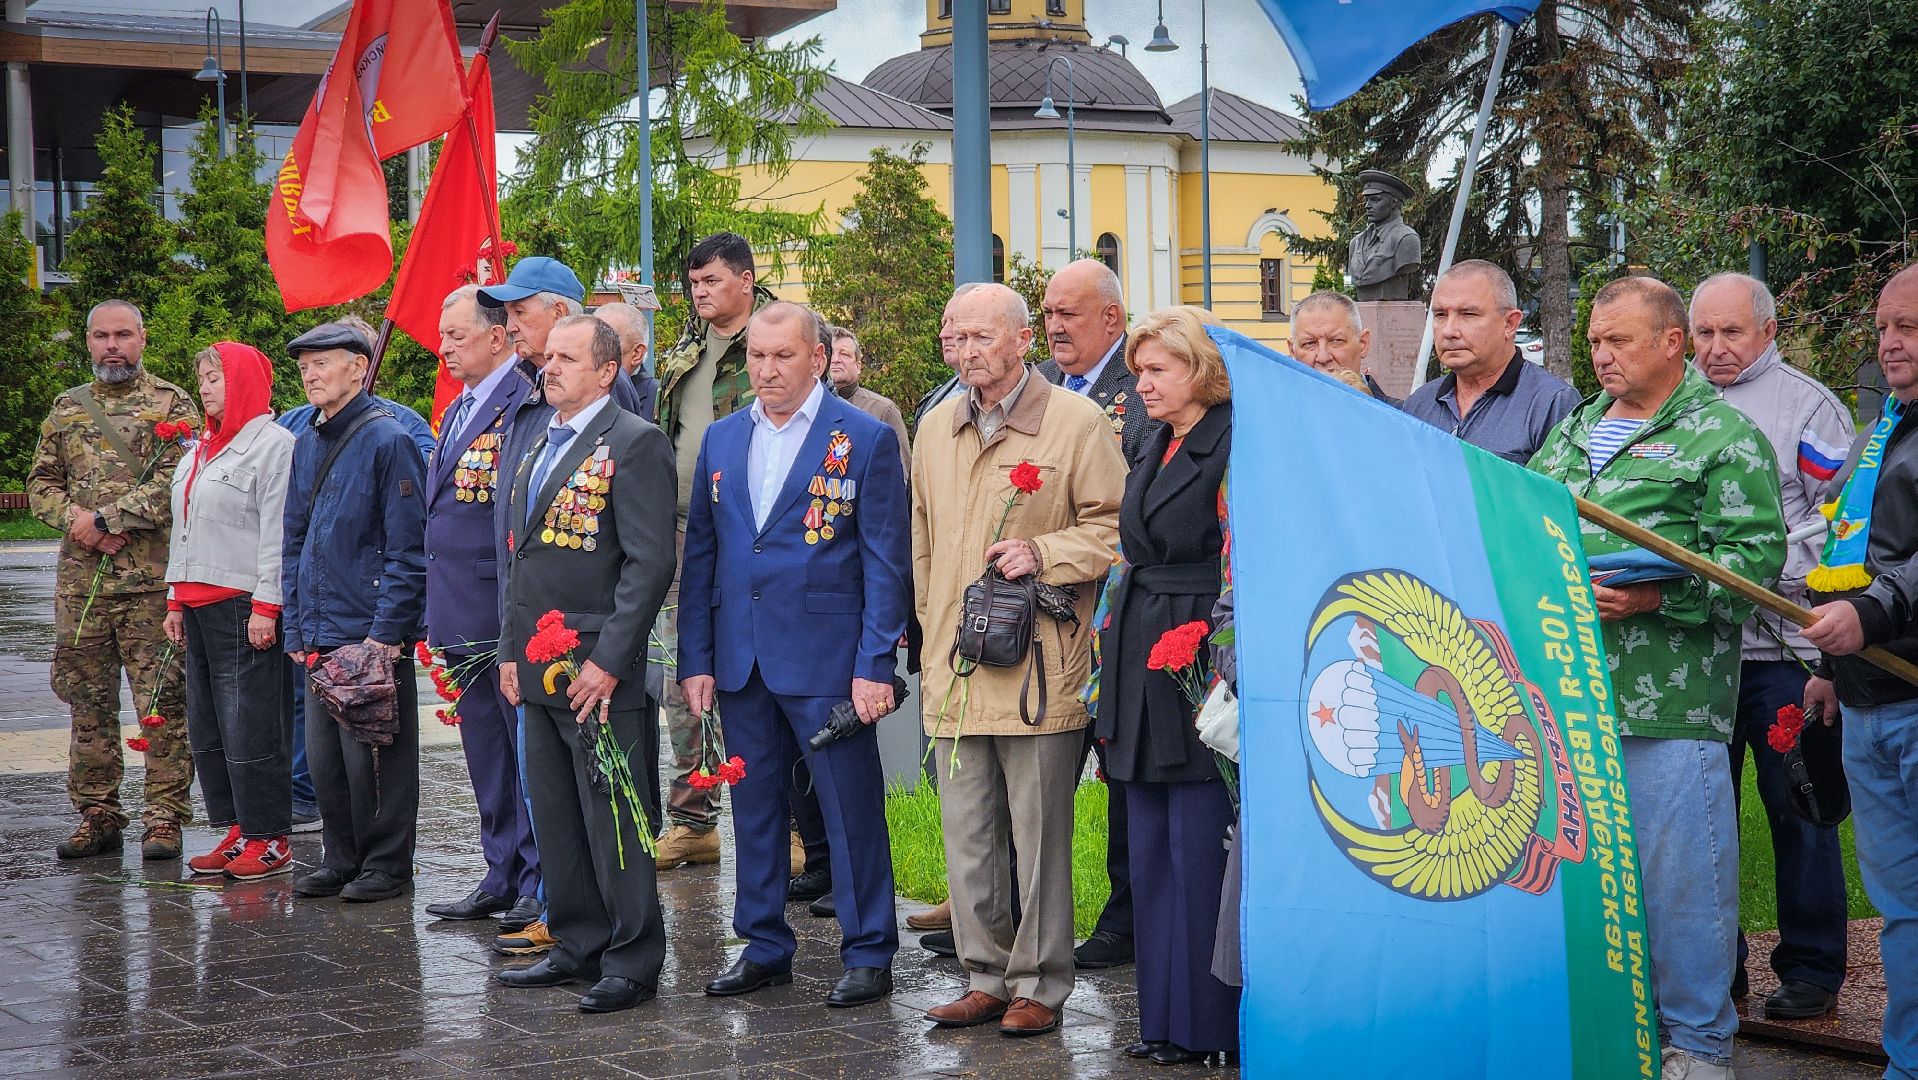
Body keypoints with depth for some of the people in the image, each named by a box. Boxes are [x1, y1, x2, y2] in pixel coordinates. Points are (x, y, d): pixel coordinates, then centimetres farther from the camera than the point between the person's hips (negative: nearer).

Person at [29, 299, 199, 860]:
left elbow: (175, 483, -11)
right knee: (88, 702, 9)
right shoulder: (66, 408, 16)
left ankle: (164, 818, 3)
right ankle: (97, 814, 17)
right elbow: (41, 483, 14)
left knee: (162, 702, -3)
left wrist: (103, 518, -14)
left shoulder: (171, 404, 0)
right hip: (79, 581, 5)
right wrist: (76, 519, -7)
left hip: (152, 580, -5)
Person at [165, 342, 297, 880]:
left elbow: (278, 533, -14)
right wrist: (176, 599, 19)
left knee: (252, 726, -7)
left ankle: (271, 839, 1)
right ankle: (239, 832, 16)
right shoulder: (201, 449, 20)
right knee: (207, 728, 9)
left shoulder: (274, 444, -8)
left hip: (246, 606, -9)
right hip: (200, 607, 9)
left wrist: (267, 605, -18)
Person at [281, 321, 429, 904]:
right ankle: (342, 860, 23)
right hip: (319, 635, 7)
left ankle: (386, 866, 11)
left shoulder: (387, 440, -10)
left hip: (374, 635, -7)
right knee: (324, 754, 11)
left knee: (373, 754, 0)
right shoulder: (306, 445, 13)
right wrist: (295, 627, 11)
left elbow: (407, 547, -12)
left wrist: (386, 628, -16)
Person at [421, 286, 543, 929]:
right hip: (466, 617, 9)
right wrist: (439, 611, 18)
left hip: (510, 612, -9)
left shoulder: (526, 405, -13)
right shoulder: (456, 413, 17)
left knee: (526, 750, -1)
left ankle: (541, 885, 7)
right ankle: (503, 877, 24)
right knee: (486, 755, 15)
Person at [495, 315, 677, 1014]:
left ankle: (634, 961, 6)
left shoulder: (634, 443, -10)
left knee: (614, 818, -3)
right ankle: (579, 947, 23)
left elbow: (650, 563, -16)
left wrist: (607, 661, -19)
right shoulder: (537, 449, 17)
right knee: (555, 817, 13)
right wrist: (510, 650, 15)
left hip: (600, 674, -8)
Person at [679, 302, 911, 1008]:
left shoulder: (865, 439, -4)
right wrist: (695, 659, 6)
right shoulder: (721, 440, 11)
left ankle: (868, 954, 11)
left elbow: (886, 561, -5)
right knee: (753, 806, 12)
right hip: (739, 659, 5)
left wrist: (874, 665, -11)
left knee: (851, 809, 1)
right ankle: (764, 947, 23)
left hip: (827, 660, -5)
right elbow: (700, 555, 13)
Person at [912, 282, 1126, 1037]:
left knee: (1039, 837, 1)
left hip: (1038, 670, -5)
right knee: (967, 839, 10)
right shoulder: (935, 429, 13)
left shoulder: (1077, 422, -4)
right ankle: (986, 976, 22)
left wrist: (1044, 554, -17)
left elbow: (1114, 527, -4)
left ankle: (1041, 986, 12)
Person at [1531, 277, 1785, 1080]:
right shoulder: (1573, 431, 19)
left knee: (1677, 873, -2)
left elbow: (1754, 558, -11)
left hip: (1669, 707, -6)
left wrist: (1656, 596, -21)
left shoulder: (1723, 436, -2)